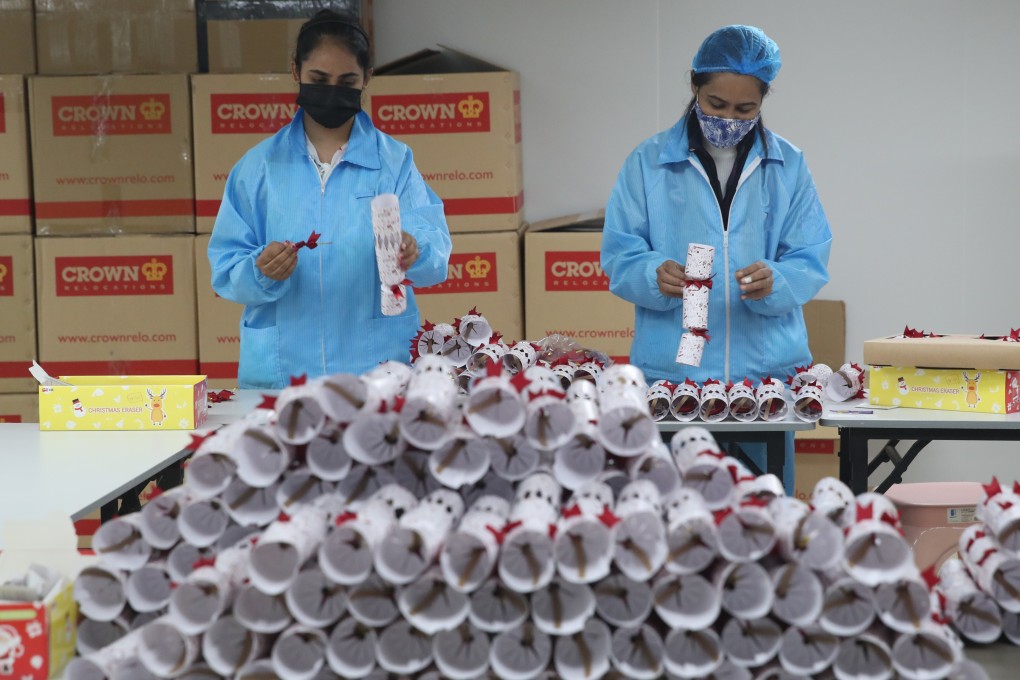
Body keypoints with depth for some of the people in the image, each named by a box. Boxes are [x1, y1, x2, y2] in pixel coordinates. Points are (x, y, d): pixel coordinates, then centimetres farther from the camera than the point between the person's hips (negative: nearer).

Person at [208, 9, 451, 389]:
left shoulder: (395, 161, 1)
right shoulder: (258, 166, 3)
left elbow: (435, 251, -9)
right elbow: (226, 270, 0)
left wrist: (414, 251, -31)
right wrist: (260, 272, -21)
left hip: (378, 367, -1)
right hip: (281, 369, 1)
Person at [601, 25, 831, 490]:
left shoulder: (788, 165, 6)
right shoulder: (649, 162, 3)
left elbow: (811, 262, 2)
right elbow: (618, 255, 0)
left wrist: (774, 281, -20)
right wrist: (655, 275, -22)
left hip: (767, 367, 1)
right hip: (671, 369, -1)